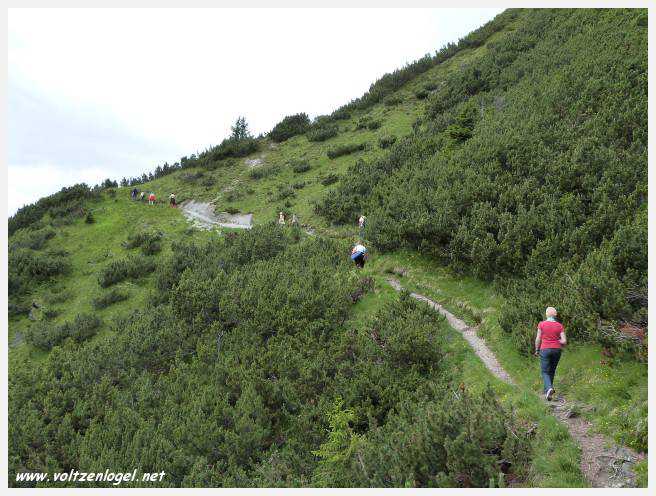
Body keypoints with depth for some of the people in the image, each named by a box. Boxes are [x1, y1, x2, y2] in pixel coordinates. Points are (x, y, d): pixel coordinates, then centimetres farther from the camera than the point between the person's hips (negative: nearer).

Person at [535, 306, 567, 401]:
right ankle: (548, 389, 28)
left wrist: (537, 350, 10)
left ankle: (549, 388, -23)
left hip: (545, 350, -3)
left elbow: (538, 339, -3)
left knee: (545, 372, 2)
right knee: (552, 371, 19)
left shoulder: (541, 324, -6)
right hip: (557, 350, 3)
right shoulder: (560, 326, -1)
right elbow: (564, 341, -5)